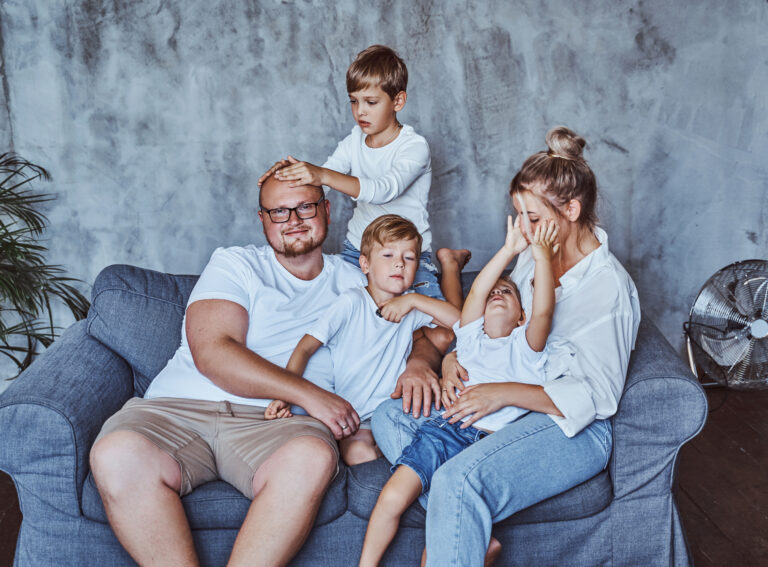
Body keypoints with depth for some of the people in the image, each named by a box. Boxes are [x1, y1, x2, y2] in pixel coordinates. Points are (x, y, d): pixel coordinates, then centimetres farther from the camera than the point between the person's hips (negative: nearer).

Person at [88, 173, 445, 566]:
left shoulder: (352, 283, 22)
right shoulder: (236, 264, 13)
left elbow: (423, 331, 25)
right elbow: (211, 351, -3)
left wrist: (417, 364, -2)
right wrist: (308, 393, -11)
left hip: (274, 420, 1)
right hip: (178, 408, 0)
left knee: (313, 457, -36)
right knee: (117, 456, -32)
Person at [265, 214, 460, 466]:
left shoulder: (411, 309, 7)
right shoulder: (352, 302, -8)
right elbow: (305, 349, -10)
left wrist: (414, 299, -10)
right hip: (347, 415, -4)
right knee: (358, 452, -32)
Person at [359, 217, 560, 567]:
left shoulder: (525, 344, 18)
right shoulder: (471, 338, 23)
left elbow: (543, 310, -2)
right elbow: (476, 291, 6)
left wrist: (542, 255, -9)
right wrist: (509, 250, -2)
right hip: (446, 429, 2)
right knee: (392, 497, -19)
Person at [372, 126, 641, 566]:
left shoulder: (609, 287, -17)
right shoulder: (534, 256, 7)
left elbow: (596, 398, -19)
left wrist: (505, 393, -24)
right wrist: (457, 355, -1)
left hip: (574, 430, -9)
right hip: (513, 403, 9)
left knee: (459, 481, -34)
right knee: (389, 418, -3)